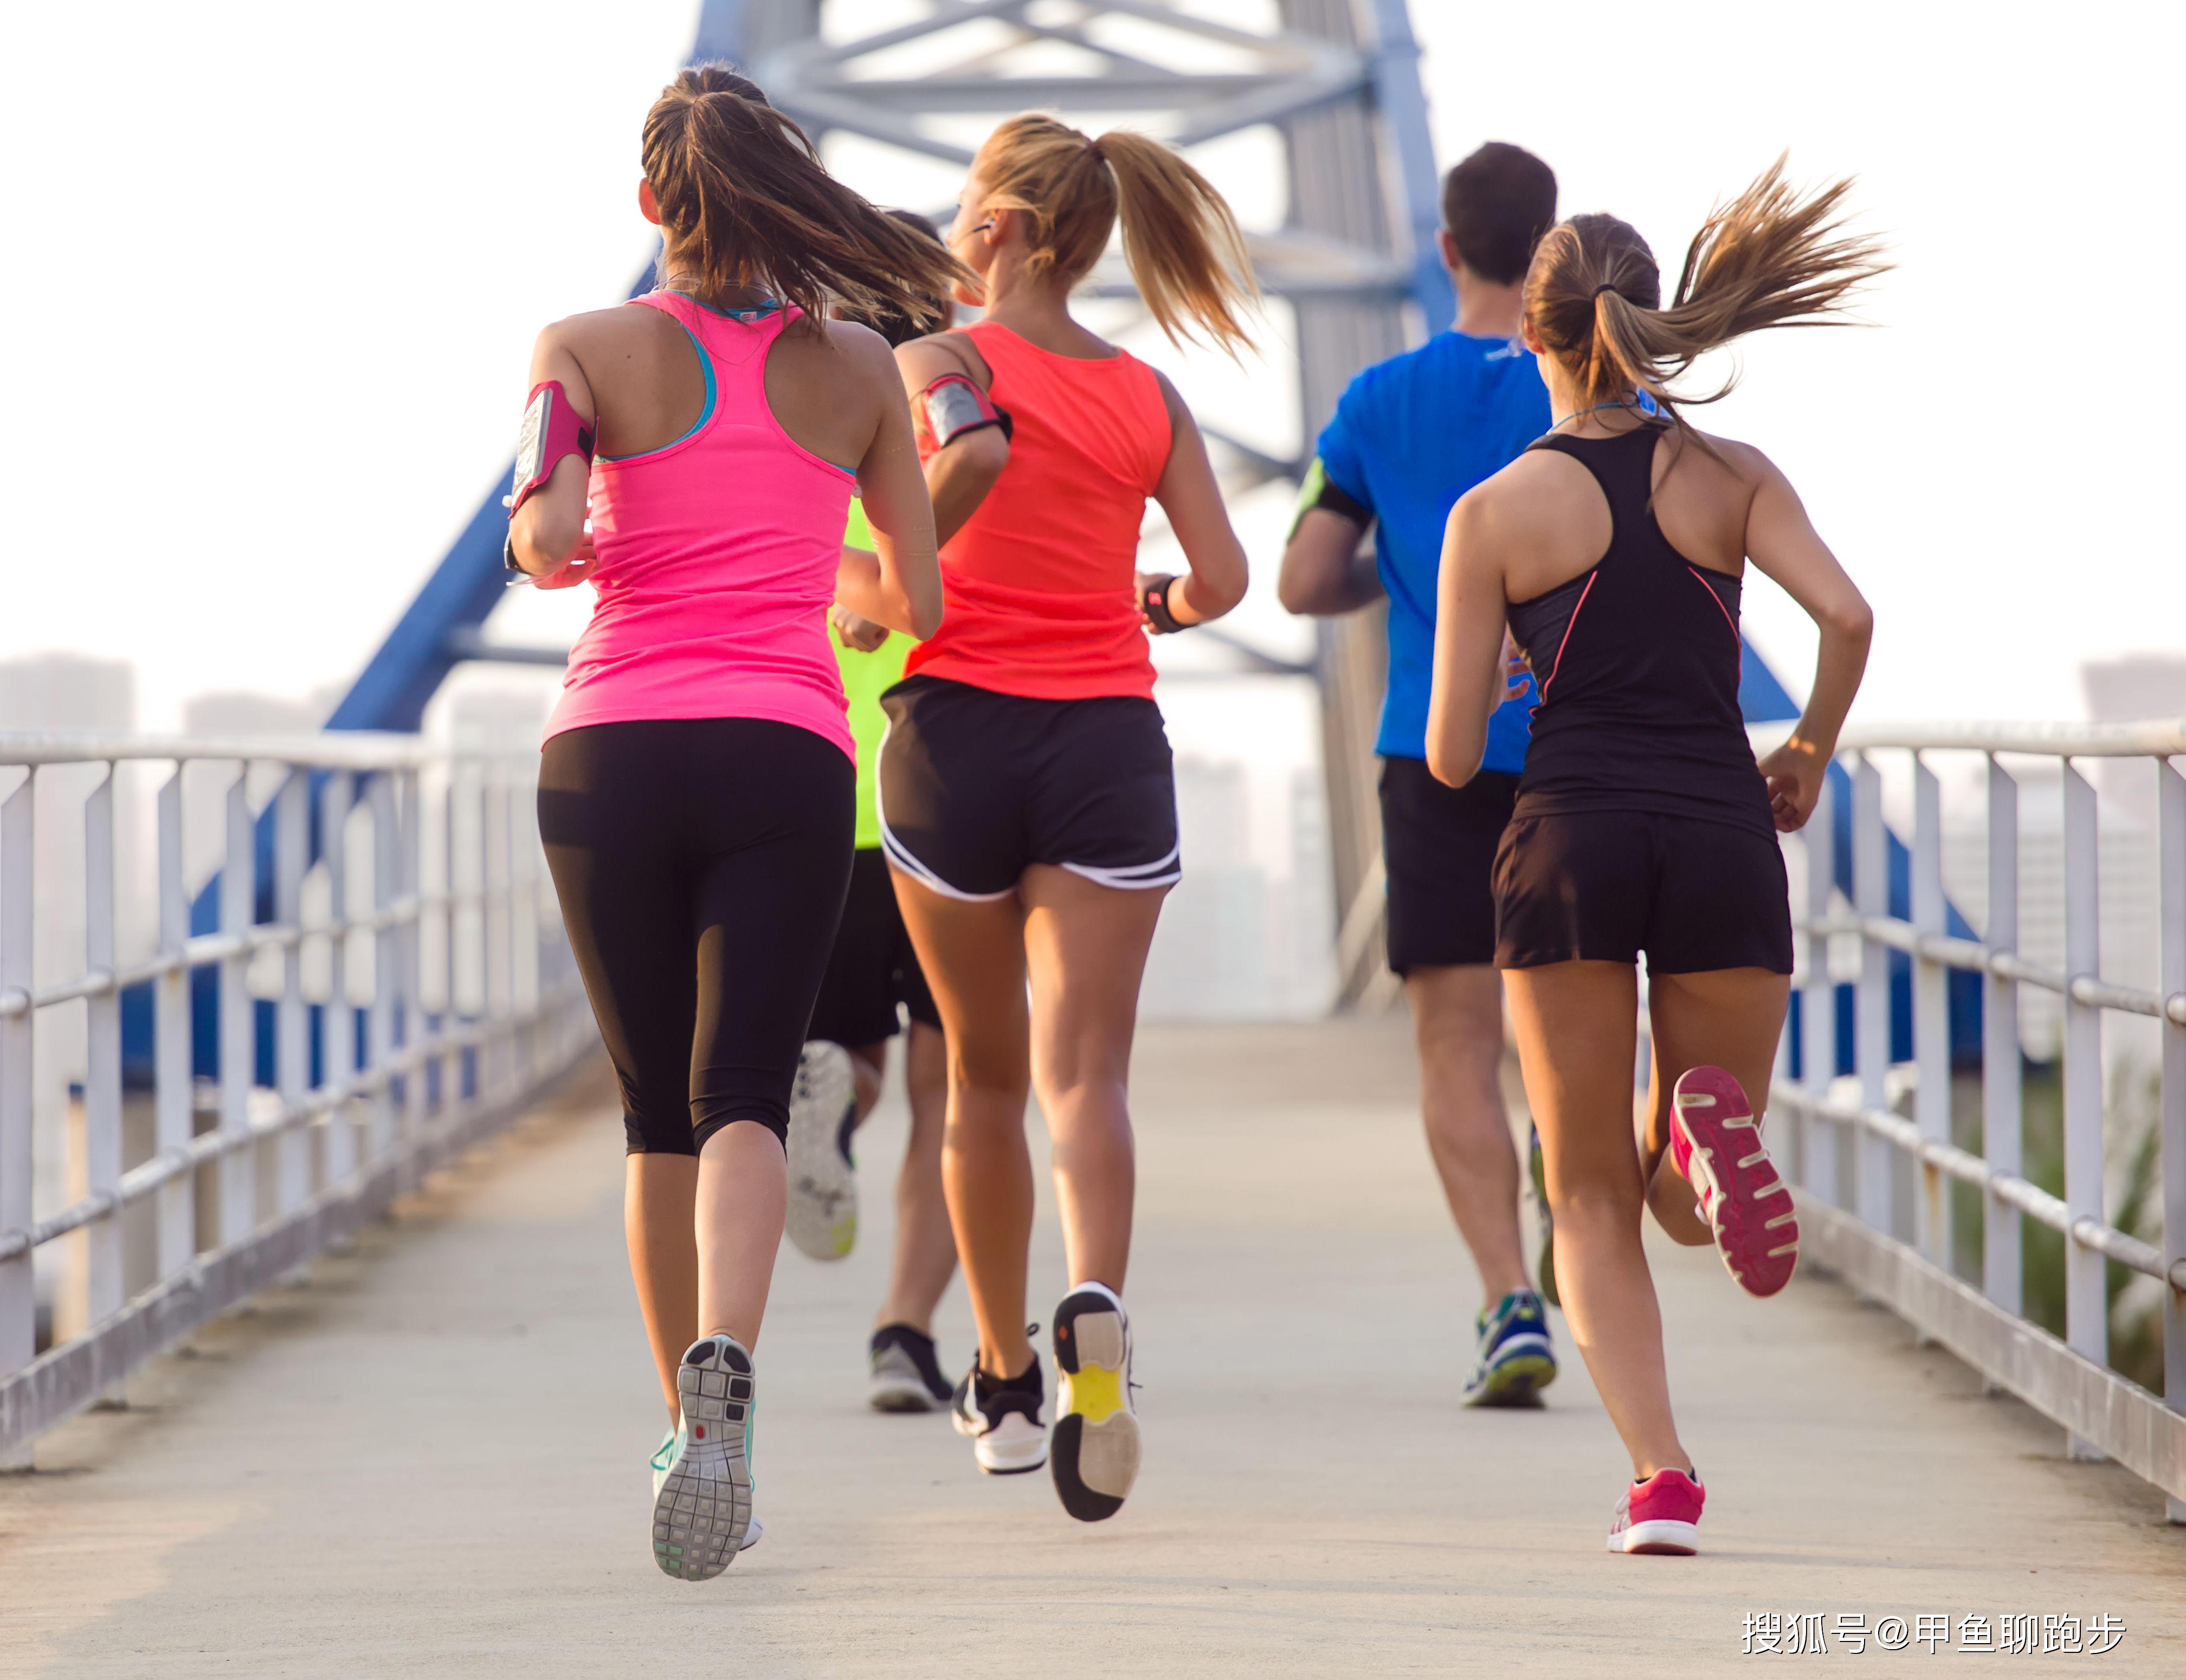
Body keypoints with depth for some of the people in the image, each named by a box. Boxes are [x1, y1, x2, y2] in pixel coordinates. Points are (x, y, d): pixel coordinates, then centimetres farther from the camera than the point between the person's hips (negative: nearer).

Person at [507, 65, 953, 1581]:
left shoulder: (591, 351, 4)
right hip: (787, 757, 0)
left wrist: (561, 540, 13)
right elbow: (916, 602, 16)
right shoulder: (859, 370, 11)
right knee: (741, 1102, -10)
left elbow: (548, 546, -11)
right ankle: (724, 1371, -37)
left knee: (659, 1116, 15)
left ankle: (685, 1424, 21)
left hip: (612, 749, 0)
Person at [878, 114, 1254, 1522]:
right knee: (1086, 1071, -7)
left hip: (959, 727, -1)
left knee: (987, 1075, 14)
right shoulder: (1150, 398, 8)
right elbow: (1223, 579, 2)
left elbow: (971, 453, -24)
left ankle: (1006, 1383, 24)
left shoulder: (944, 360, -2)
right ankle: (1097, 1309, -36)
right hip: (1109, 740, 1)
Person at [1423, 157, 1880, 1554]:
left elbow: (1451, 756, 1)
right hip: (1721, 836, 1)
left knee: (1594, 1200, 9)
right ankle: (1708, 1127, -22)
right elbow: (1847, 613, -9)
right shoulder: (1733, 477, 7)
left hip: (1570, 839, -1)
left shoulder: (1497, 511, 4)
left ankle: (1661, 1474, -13)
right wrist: (1813, 755, 8)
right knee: (1688, 1202, 16)